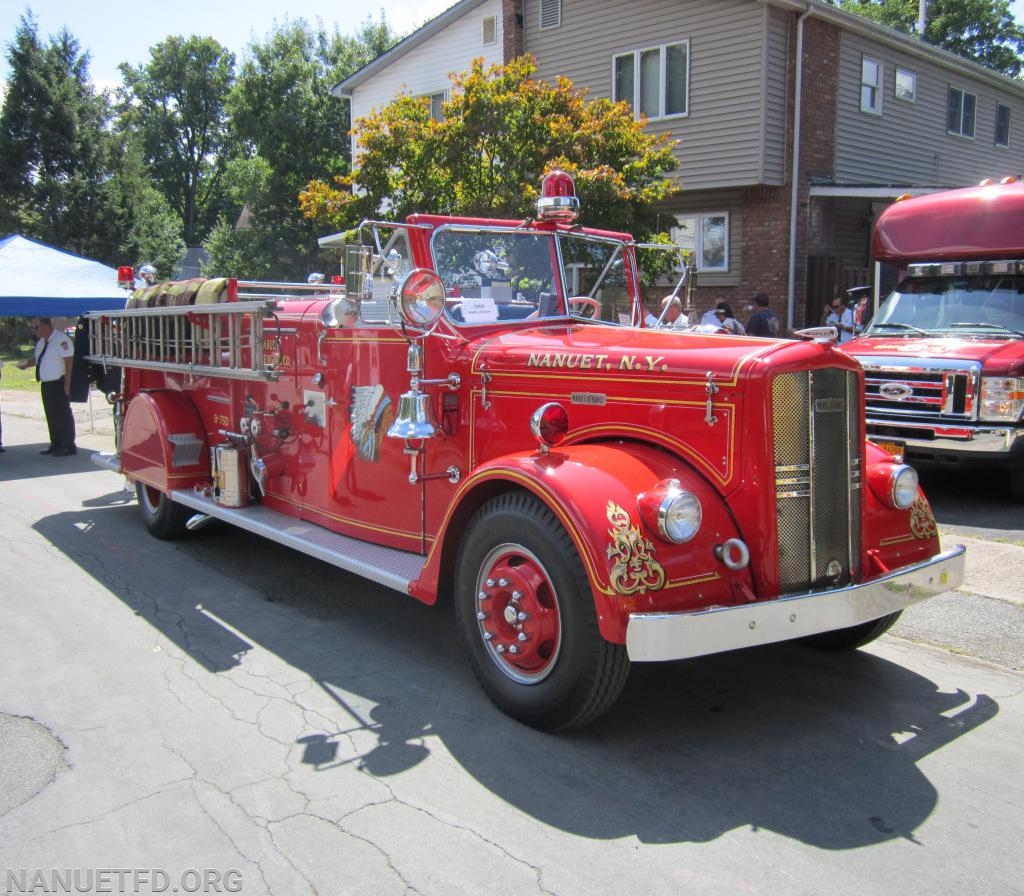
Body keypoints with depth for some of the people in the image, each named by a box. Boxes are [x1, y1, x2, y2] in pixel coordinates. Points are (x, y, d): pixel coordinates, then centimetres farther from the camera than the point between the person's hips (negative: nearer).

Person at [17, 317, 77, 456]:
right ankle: (56, 444, 23)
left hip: (58, 383, -9)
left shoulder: (61, 339, -16)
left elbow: (69, 361, -19)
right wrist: (27, 364, 6)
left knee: (63, 414, -4)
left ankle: (69, 446, 2)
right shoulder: (41, 341, 12)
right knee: (51, 415, 14)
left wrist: (67, 382, -21)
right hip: (46, 383, 9)